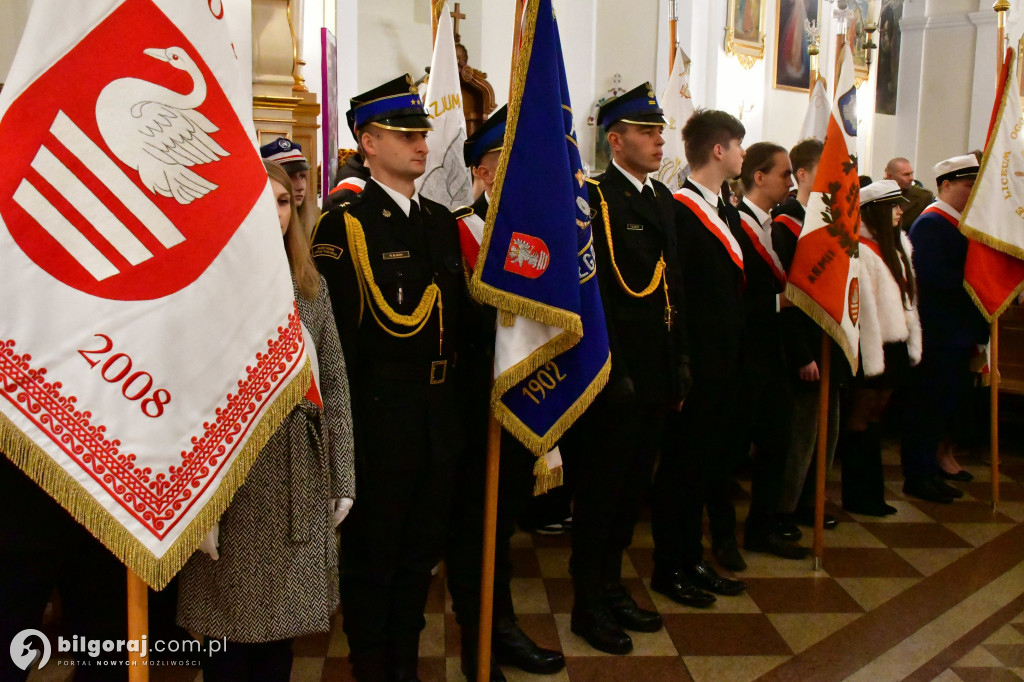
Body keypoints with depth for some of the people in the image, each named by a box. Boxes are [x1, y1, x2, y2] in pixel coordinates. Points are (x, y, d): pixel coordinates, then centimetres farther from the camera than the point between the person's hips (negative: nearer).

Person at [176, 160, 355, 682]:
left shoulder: (310, 286, 10)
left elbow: (334, 383, 9)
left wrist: (342, 480, 6)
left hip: (302, 476, 4)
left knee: (283, 620, 14)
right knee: (232, 625, 7)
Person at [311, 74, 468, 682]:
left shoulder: (443, 221, 10)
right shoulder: (344, 226, -11)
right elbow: (336, 338, -14)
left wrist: (459, 401, 11)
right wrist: (346, 424, -15)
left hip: (440, 422, 6)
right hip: (380, 423, -6)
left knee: (421, 556, 19)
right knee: (371, 560, 10)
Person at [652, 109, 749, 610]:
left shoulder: (727, 212, 17)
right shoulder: (679, 210, -12)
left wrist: (737, 354, 12)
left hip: (725, 362, 9)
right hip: (696, 362, -9)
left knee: (707, 460, 15)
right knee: (681, 461, 1)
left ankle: (692, 558, 29)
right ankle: (669, 568, 15)